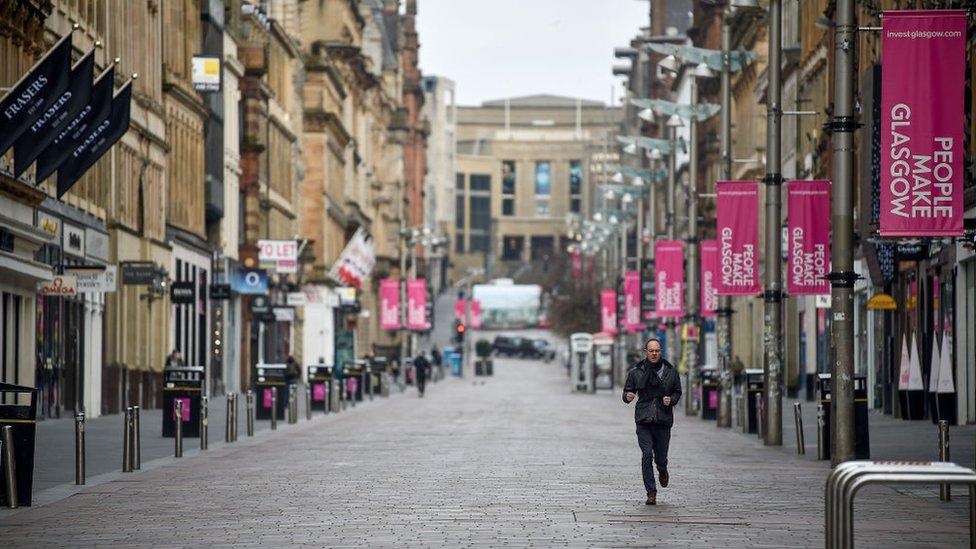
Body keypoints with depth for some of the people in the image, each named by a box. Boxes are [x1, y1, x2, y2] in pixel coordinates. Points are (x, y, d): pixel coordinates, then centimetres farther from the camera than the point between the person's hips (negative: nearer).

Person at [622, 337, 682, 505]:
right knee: (647, 455, -13)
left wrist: (671, 400, -7)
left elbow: (678, 392, 14)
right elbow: (627, 391, 8)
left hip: (663, 421, 1)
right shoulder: (636, 371, 3)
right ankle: (651, 493, -7)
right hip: (644, 421, -1)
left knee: (661, 458, 3)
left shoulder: (670, 371, 6)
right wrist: (628, 396, -16)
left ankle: (662, 471, 42)